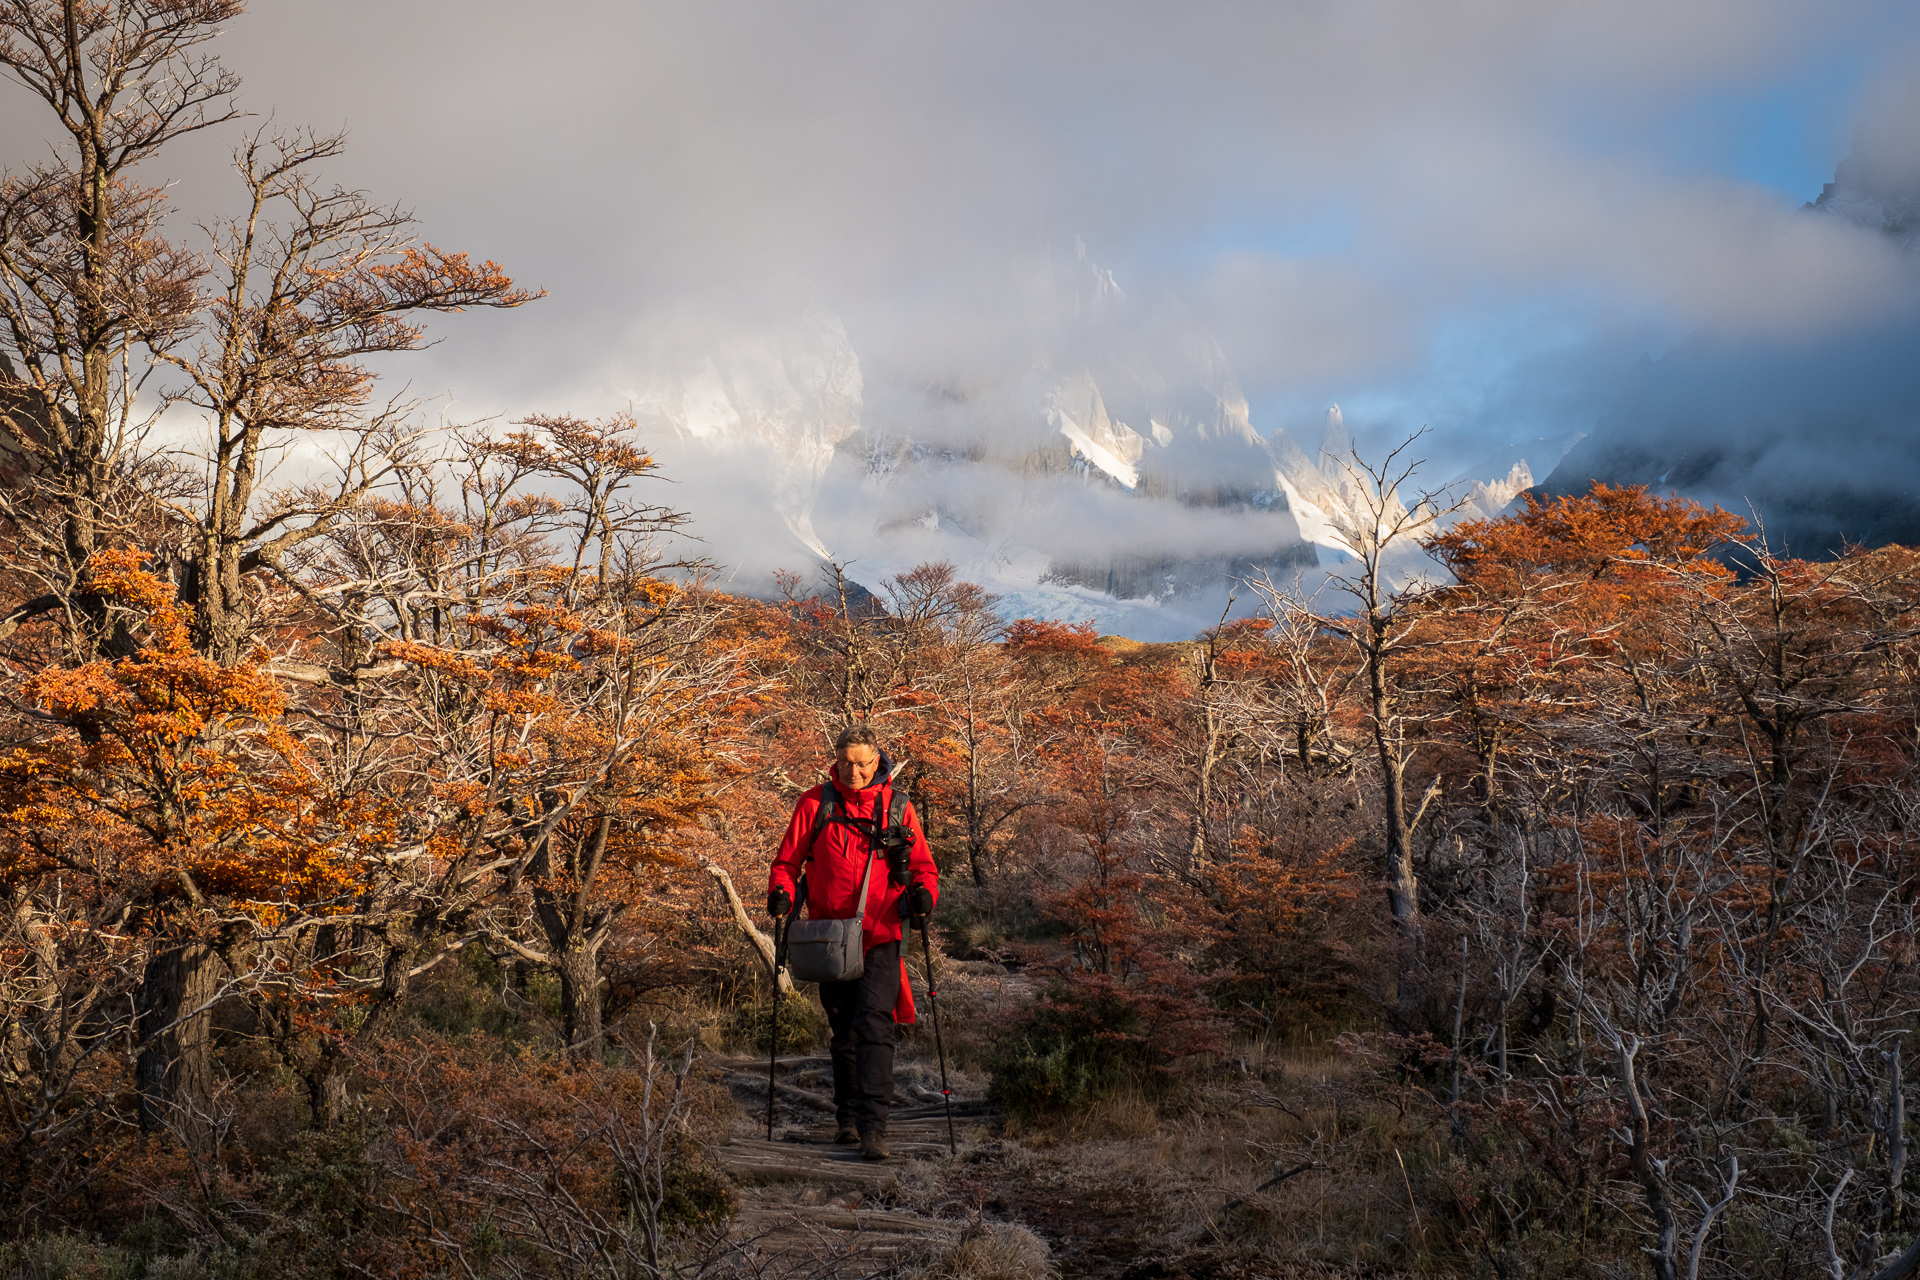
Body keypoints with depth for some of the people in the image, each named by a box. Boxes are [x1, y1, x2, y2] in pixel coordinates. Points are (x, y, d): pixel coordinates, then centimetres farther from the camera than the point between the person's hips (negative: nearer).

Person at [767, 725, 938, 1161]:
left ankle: (873, 1126, -17)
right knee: (844, 1030, 13)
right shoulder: (814, 804, 3)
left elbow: (923, 865, 5)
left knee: (874, 1024, -15)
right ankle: (847, 1117, 29)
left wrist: (923, 892, -17)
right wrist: (781, 891, -14)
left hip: (880, 936, -2)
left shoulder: (896, 807, 2)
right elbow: (787, 860, 7)